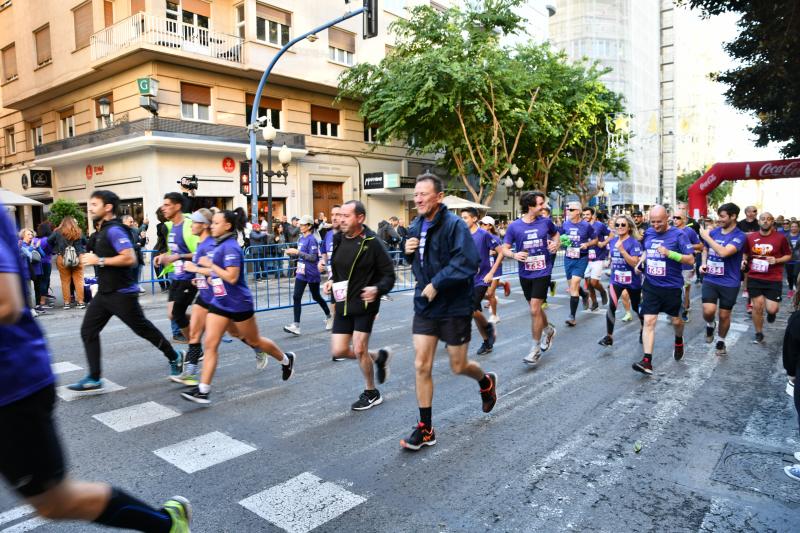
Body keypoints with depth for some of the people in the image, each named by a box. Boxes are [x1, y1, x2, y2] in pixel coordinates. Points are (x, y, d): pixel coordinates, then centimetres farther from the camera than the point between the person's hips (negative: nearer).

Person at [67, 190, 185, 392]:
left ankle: (174, 357, 22)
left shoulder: (114, 230, -18)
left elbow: (129, 258, -28)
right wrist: (93, 258, 14)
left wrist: (99, 261, -22)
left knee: (143, 328, 3)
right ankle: (94, 379, 9)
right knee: (88, 331, 4)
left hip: (121, 293, -10)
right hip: (104, 292, 10)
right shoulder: (104, 230, 13)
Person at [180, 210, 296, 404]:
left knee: (254, 341, 10)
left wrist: (209, 265, -21)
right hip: (219, 303, 8)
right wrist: (199, 269, 16)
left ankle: (286, 359, 34)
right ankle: (203, 390, 0)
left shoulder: (231, 247, -20)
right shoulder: (221, 246, 8)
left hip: (238, 304, -8)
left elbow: (232, 277, -27)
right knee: (210, 344, -1)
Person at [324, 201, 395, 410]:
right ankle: (379, 356, 30)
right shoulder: (338, 239, 4)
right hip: (343, 304, 7)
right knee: (339, 351, 5)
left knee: (359, 349, -4)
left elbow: (389, 274, -11)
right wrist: (331, 281, 1)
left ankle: (371, 393, 21)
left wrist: (377, 289, -29)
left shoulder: (372, 242, -15)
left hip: (365, 304, -7)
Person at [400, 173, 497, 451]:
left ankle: (487, 382, 45)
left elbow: (468, 263, -28)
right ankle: (425, 429, 14)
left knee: (458, 366, 10)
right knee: (422, 366, 2)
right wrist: (408, 251, -2)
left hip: (454, 306, -6)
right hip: (424, 305, 6)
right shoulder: (416, 226, 6)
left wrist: (437, 284, -26)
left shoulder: (454, 225, -17)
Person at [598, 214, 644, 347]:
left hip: (632, 280, -3)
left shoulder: (634, 242, -15)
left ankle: (643, 330, 42)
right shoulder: (612, 241, 3)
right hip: (616, 279, 3)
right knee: (611, 307, -13)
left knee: (637, 307, 15)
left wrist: (621, 249, -31)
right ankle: (609, 336, -5)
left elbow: (634, 263, -24)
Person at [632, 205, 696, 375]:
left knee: (675, 320, 17)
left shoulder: (678, 234, -12)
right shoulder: (648, 233, 3)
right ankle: (647, 361, -10)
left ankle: (679, 340, 50)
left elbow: (691, 260, -15)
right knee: (648, 321, -6)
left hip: (671, 286, -3)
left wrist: (669, 253, -27)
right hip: (650, 285, 3)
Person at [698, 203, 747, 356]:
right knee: (708, 311, -14)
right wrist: (703, 263, 3)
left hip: (729, 283, -3)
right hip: (710, 279, 3)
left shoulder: (740, 236, -13)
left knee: (724, 315, 9)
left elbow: (723, 252, -30)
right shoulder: (713, 232, 1)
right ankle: (710, 324, 20)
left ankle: (721, 341, 32)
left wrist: (706, 236, -22)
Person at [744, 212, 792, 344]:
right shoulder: (750, 237, 0)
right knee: (757, 307, 5)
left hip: (774, 279, -1)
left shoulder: (780, 238, -5)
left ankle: (771, 312, 34)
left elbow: (788, 255, 5)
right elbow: (745, 253, 15)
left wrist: (777, 260, -13)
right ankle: (759, 334, 22)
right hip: (754, 278, 1)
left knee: (771, 309, -6)